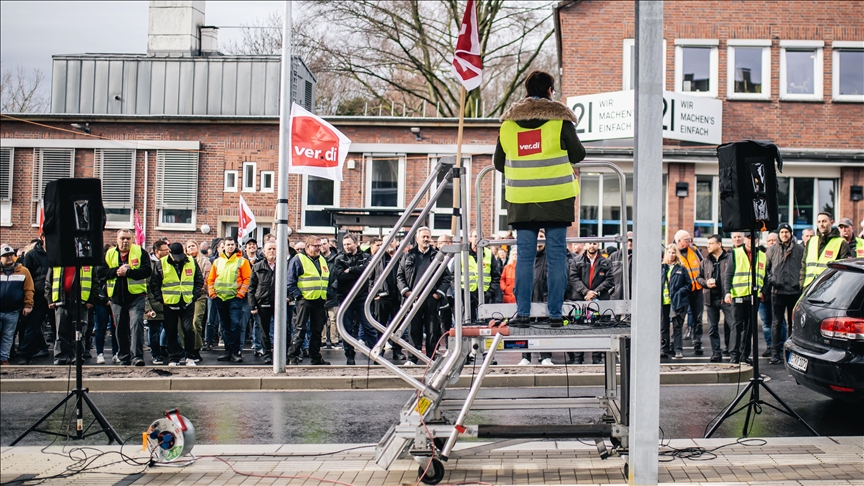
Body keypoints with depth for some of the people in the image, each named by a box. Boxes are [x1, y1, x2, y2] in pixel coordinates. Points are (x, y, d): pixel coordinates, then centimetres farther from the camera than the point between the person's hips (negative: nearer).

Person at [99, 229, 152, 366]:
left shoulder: (139, 252, 1)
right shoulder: (109, 254, 10)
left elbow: (147, 270, -9)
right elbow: (101, 273, 2)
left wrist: (128, 272, -17)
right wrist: (116, 271, -13)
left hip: (136, 296, -3)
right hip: (117, 298, 3)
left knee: (136, 325, -14)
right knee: (121, 329, 9)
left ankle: (137, 357, -15)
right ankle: (124, 358, 19)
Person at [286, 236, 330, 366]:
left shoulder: (322, 260, 16)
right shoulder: (298, 259, -5)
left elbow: (328, 279, 23)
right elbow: (290, 282, -8)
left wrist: (326, 295, 11)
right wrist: (297, 295, -15)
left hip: (319, 301, 6)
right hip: (304, 300, -6)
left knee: (317, 330, 10)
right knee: (300, 329, -5)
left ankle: (316, 357, 18)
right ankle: (293, 356, 1)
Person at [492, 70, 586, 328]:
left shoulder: (508, 122, 7)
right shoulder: (560, 119, -2)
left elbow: (498, 163, 13)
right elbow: (578, 155, 5)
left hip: (521, 200, 2)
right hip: (556, 198, -2)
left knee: (524, 256, 5)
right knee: (556, 256, 2)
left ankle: (522, 312, 2)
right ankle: (555, 313, 3)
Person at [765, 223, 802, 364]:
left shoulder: (800, 250, 3)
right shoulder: (771, 250, 7)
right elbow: (765, 267, 13)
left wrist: (802, 281, -4)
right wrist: (770, 280, -1)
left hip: (795, 291, 0)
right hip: (778, 291, 0)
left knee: (793, 323, 9)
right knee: (777, 323, 0)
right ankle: (775, 353, 2)